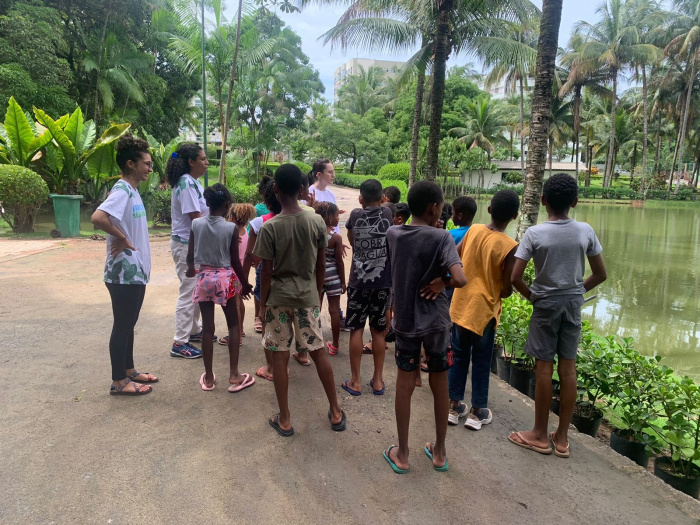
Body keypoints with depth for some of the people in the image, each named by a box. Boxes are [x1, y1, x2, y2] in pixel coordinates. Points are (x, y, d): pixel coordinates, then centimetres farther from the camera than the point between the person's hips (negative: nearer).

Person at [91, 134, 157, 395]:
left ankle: (129, 371, 31)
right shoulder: (122, 191, -18)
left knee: (128, 325, 18)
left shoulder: (132, 190, 11)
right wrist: (122, 238, -22)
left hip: (135, 271, 9)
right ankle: (118, 381, 15)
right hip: (124, 273, -9)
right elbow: (98, 217, -33)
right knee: (122, 326, 2)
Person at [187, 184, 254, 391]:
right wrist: (245, 283, 7)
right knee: (233, 325, 12)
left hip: (204, 278, 2)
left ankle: (208, 378, 19)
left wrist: (191, 269, 25)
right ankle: (234, 376, 11)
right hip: (226, 278, -2)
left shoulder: (196, 224, -4)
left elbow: (190, 256, 2)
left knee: (207, 327, 9)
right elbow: (235, 261, -7)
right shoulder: (231, 228, -11)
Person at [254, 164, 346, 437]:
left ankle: (284, 419, 19)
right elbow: (321, 265, 1)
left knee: (280, 357, 8)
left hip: (279, 297, -3)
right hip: (308, 295, 3)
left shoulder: (269, 227, -14)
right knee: (318, 352, 13)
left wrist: (263, 301, 3)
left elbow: (267, 271, -11)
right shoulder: (317, 222, -6)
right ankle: (336, 412, 24)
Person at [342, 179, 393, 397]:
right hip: (383, 282, 2)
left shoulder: (355, 215, -2)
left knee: (356, 330, 6)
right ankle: (378, 380, 18)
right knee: (378, 330, 10)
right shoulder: (387, 214, 1)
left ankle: (355, 381, 11)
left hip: (359, 281, -1)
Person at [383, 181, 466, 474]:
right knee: (440, 383, 14)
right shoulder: (441, 237, -16)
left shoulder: (393, 234, -2)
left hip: (404, 319, 3)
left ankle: (402, 454, 23)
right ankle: (439, 452, 29)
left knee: (405, 384, 11)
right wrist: (442, 281, -7)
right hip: (435, 320, -2)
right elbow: (460, 279, -29)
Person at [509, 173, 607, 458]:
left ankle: (540, 435, 17)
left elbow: (515, 277, -16)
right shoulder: (586, 231, -3)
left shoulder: (534, 233, -13)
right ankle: (562, 437, 19)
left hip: (546, 304, -3)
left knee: (544, 368, 5)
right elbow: (601, 274, 3)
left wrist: (531, 295, 2)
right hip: (573, 303, 4)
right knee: (568, 368, 9)